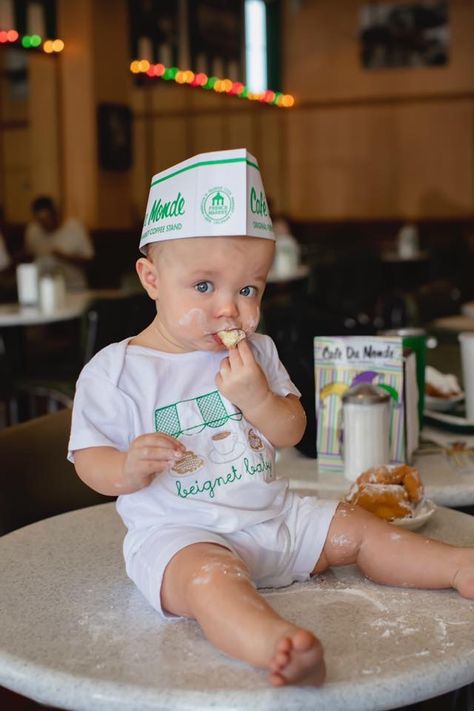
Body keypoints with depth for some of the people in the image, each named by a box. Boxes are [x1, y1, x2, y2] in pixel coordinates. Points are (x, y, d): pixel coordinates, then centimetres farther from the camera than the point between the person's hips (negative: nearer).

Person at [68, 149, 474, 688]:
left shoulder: (255, 354, 8)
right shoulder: (115, 371, -7)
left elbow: (291, 433, 5)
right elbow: (89, 461, -5)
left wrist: (257, 399, -16)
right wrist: (130, 469, -29)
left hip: (273, 517, 7)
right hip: (180, 533, -7)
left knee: (356, 528, 3)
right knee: (209, 576, -37)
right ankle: (279, 646, -63)